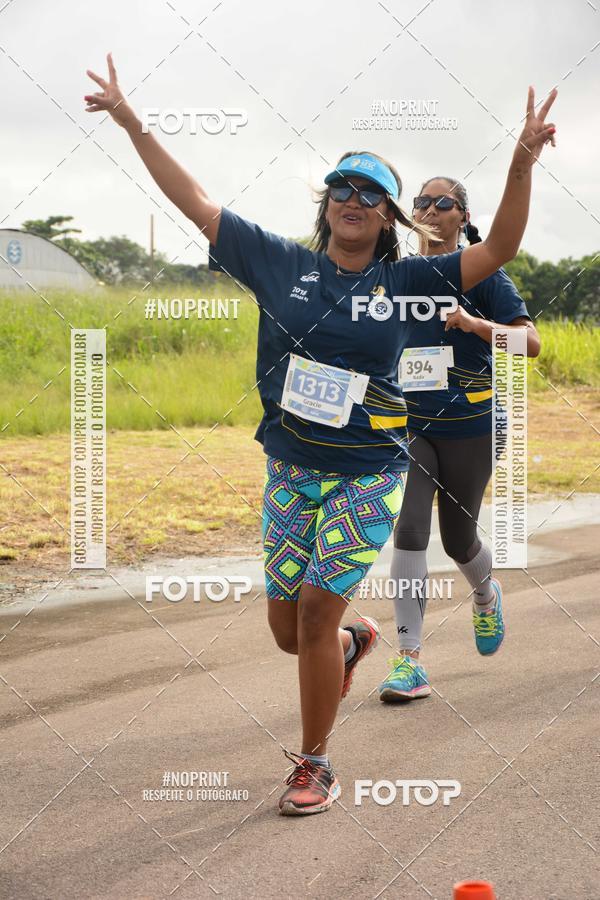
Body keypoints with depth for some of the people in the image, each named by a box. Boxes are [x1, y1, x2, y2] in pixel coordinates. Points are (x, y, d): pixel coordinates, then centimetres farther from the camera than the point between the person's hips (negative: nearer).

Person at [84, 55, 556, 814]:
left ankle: (314, 765, 6)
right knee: (288, 628, 9)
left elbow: (499, 249, -7)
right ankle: (354, 642, 46)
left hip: (367, 476, -3)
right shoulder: (282, 265, 1)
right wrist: (133, 124, 0)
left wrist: (523, 161, -20)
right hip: (290, 473, 3)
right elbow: (197, 204, 3)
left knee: (316, 610, -11)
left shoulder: (405, 283, -1)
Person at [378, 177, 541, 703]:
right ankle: (410, 663, -12)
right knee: (409, 531, -12)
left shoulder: (481, 273, -7)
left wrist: (474, 323, -31)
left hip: (468, 427, -2)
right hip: (408, 424, 3)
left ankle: (486, 596, 47)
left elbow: (530, 341, -17)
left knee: (458, 539, 10)